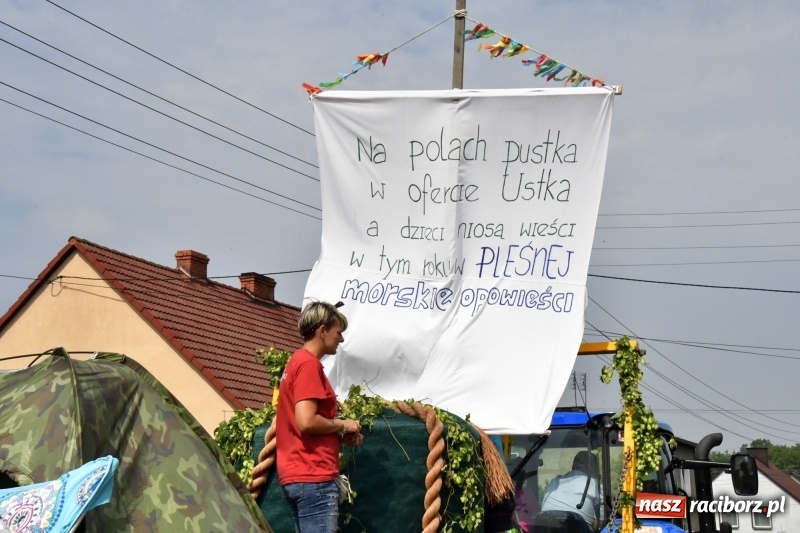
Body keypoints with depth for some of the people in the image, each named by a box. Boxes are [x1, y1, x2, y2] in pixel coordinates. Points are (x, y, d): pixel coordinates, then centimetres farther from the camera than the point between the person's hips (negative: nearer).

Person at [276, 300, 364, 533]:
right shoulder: (309, 364, -12)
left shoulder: (296, 361, 17)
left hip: (301, 474, 10)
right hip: (312, 477, -10)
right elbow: (306, 422, -22)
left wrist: (339, 435, 12)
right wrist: (342, 425, -6)